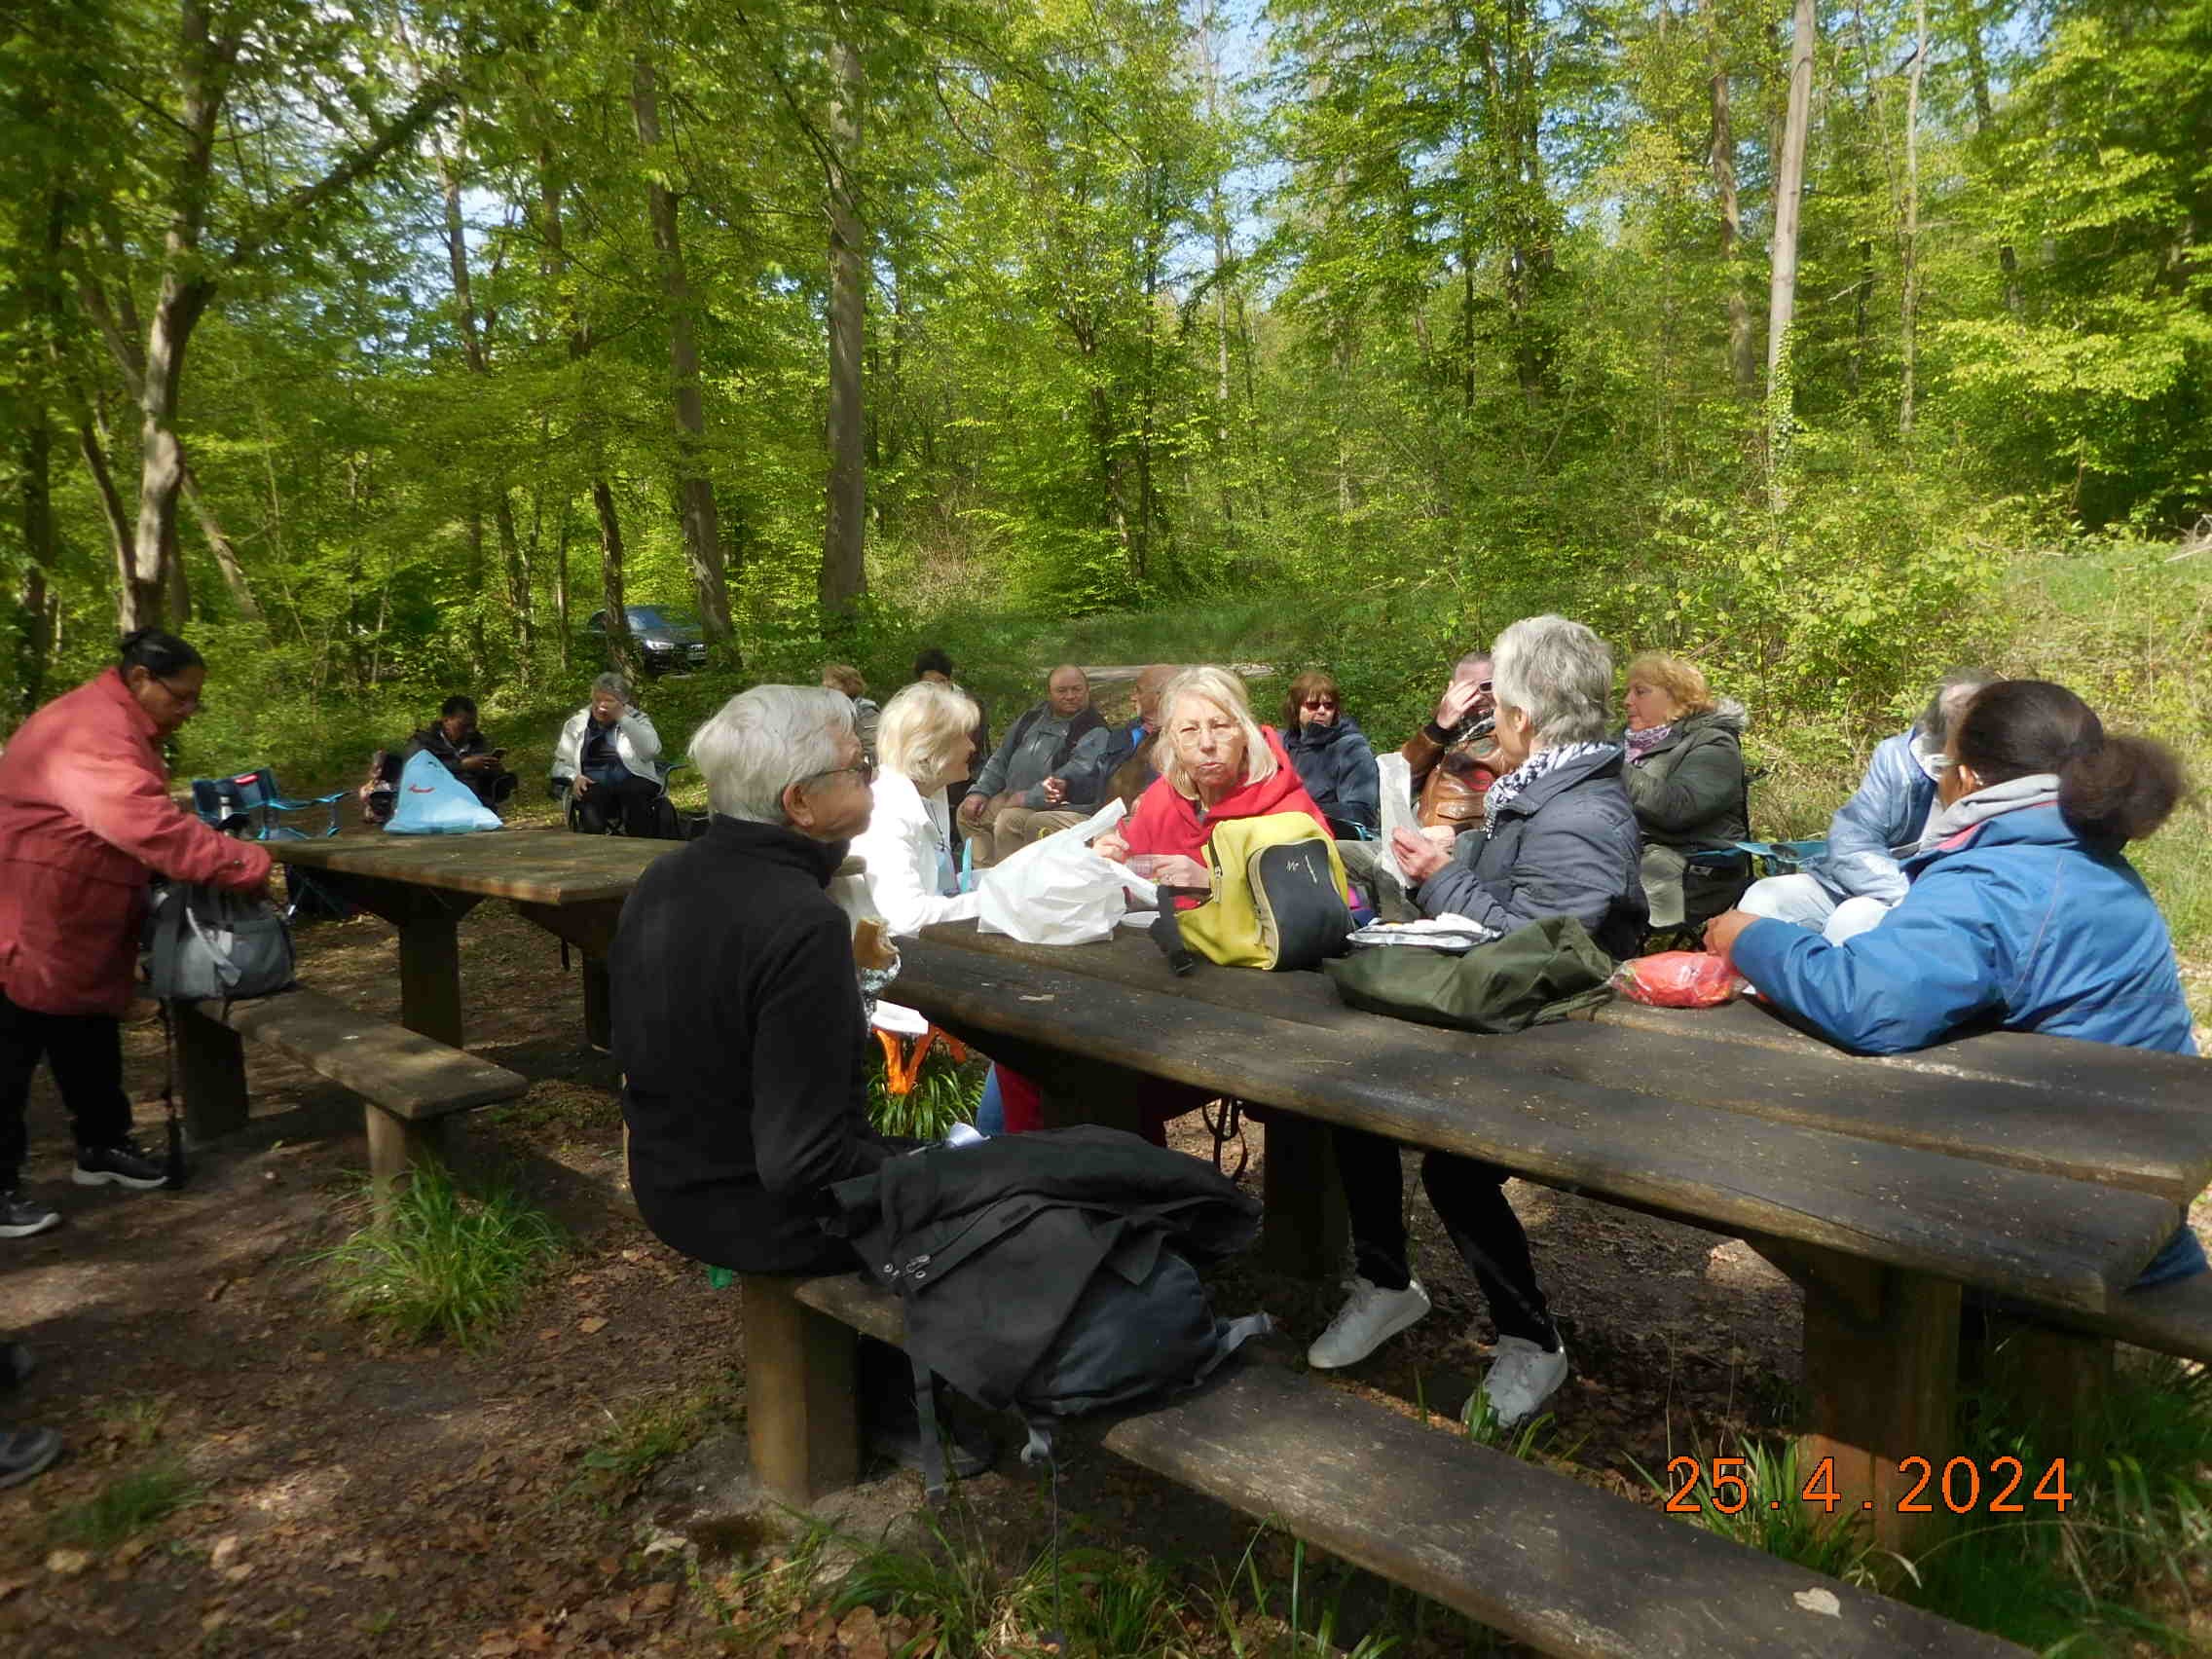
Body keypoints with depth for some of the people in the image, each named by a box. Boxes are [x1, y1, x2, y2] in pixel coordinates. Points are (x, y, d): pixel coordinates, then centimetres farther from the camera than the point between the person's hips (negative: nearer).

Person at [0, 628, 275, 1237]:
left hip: (74, 934, 11)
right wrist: (251, 865, -31)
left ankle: (102, 1147, 32)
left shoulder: (116, 728, 13)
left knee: (91, 1046, 19)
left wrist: (233, 860, 4)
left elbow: (142, 823, 15)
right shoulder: (92, 735, -24)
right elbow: (153, 829, -35)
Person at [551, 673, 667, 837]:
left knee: (633, 792, -37)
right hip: (594, 784, 1)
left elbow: (651, 750, -10)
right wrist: (574, 777, -9)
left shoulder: (636, 719, 11)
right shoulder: (577, 723, 16)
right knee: (590, 796, -35)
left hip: (633, 780, -1)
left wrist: (622, 718, -13)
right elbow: (561, 762, 15)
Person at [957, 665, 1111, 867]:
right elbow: (1002, 758, 22)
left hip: (1053, 806, -8)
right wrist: (980, 791, 9)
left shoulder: (1095, 732, -9)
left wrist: (1029, 797, -23)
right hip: (1011, 795, 8)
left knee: (1010, 820, -30)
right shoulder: (1034, 717, 15)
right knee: (967, 814, -2)